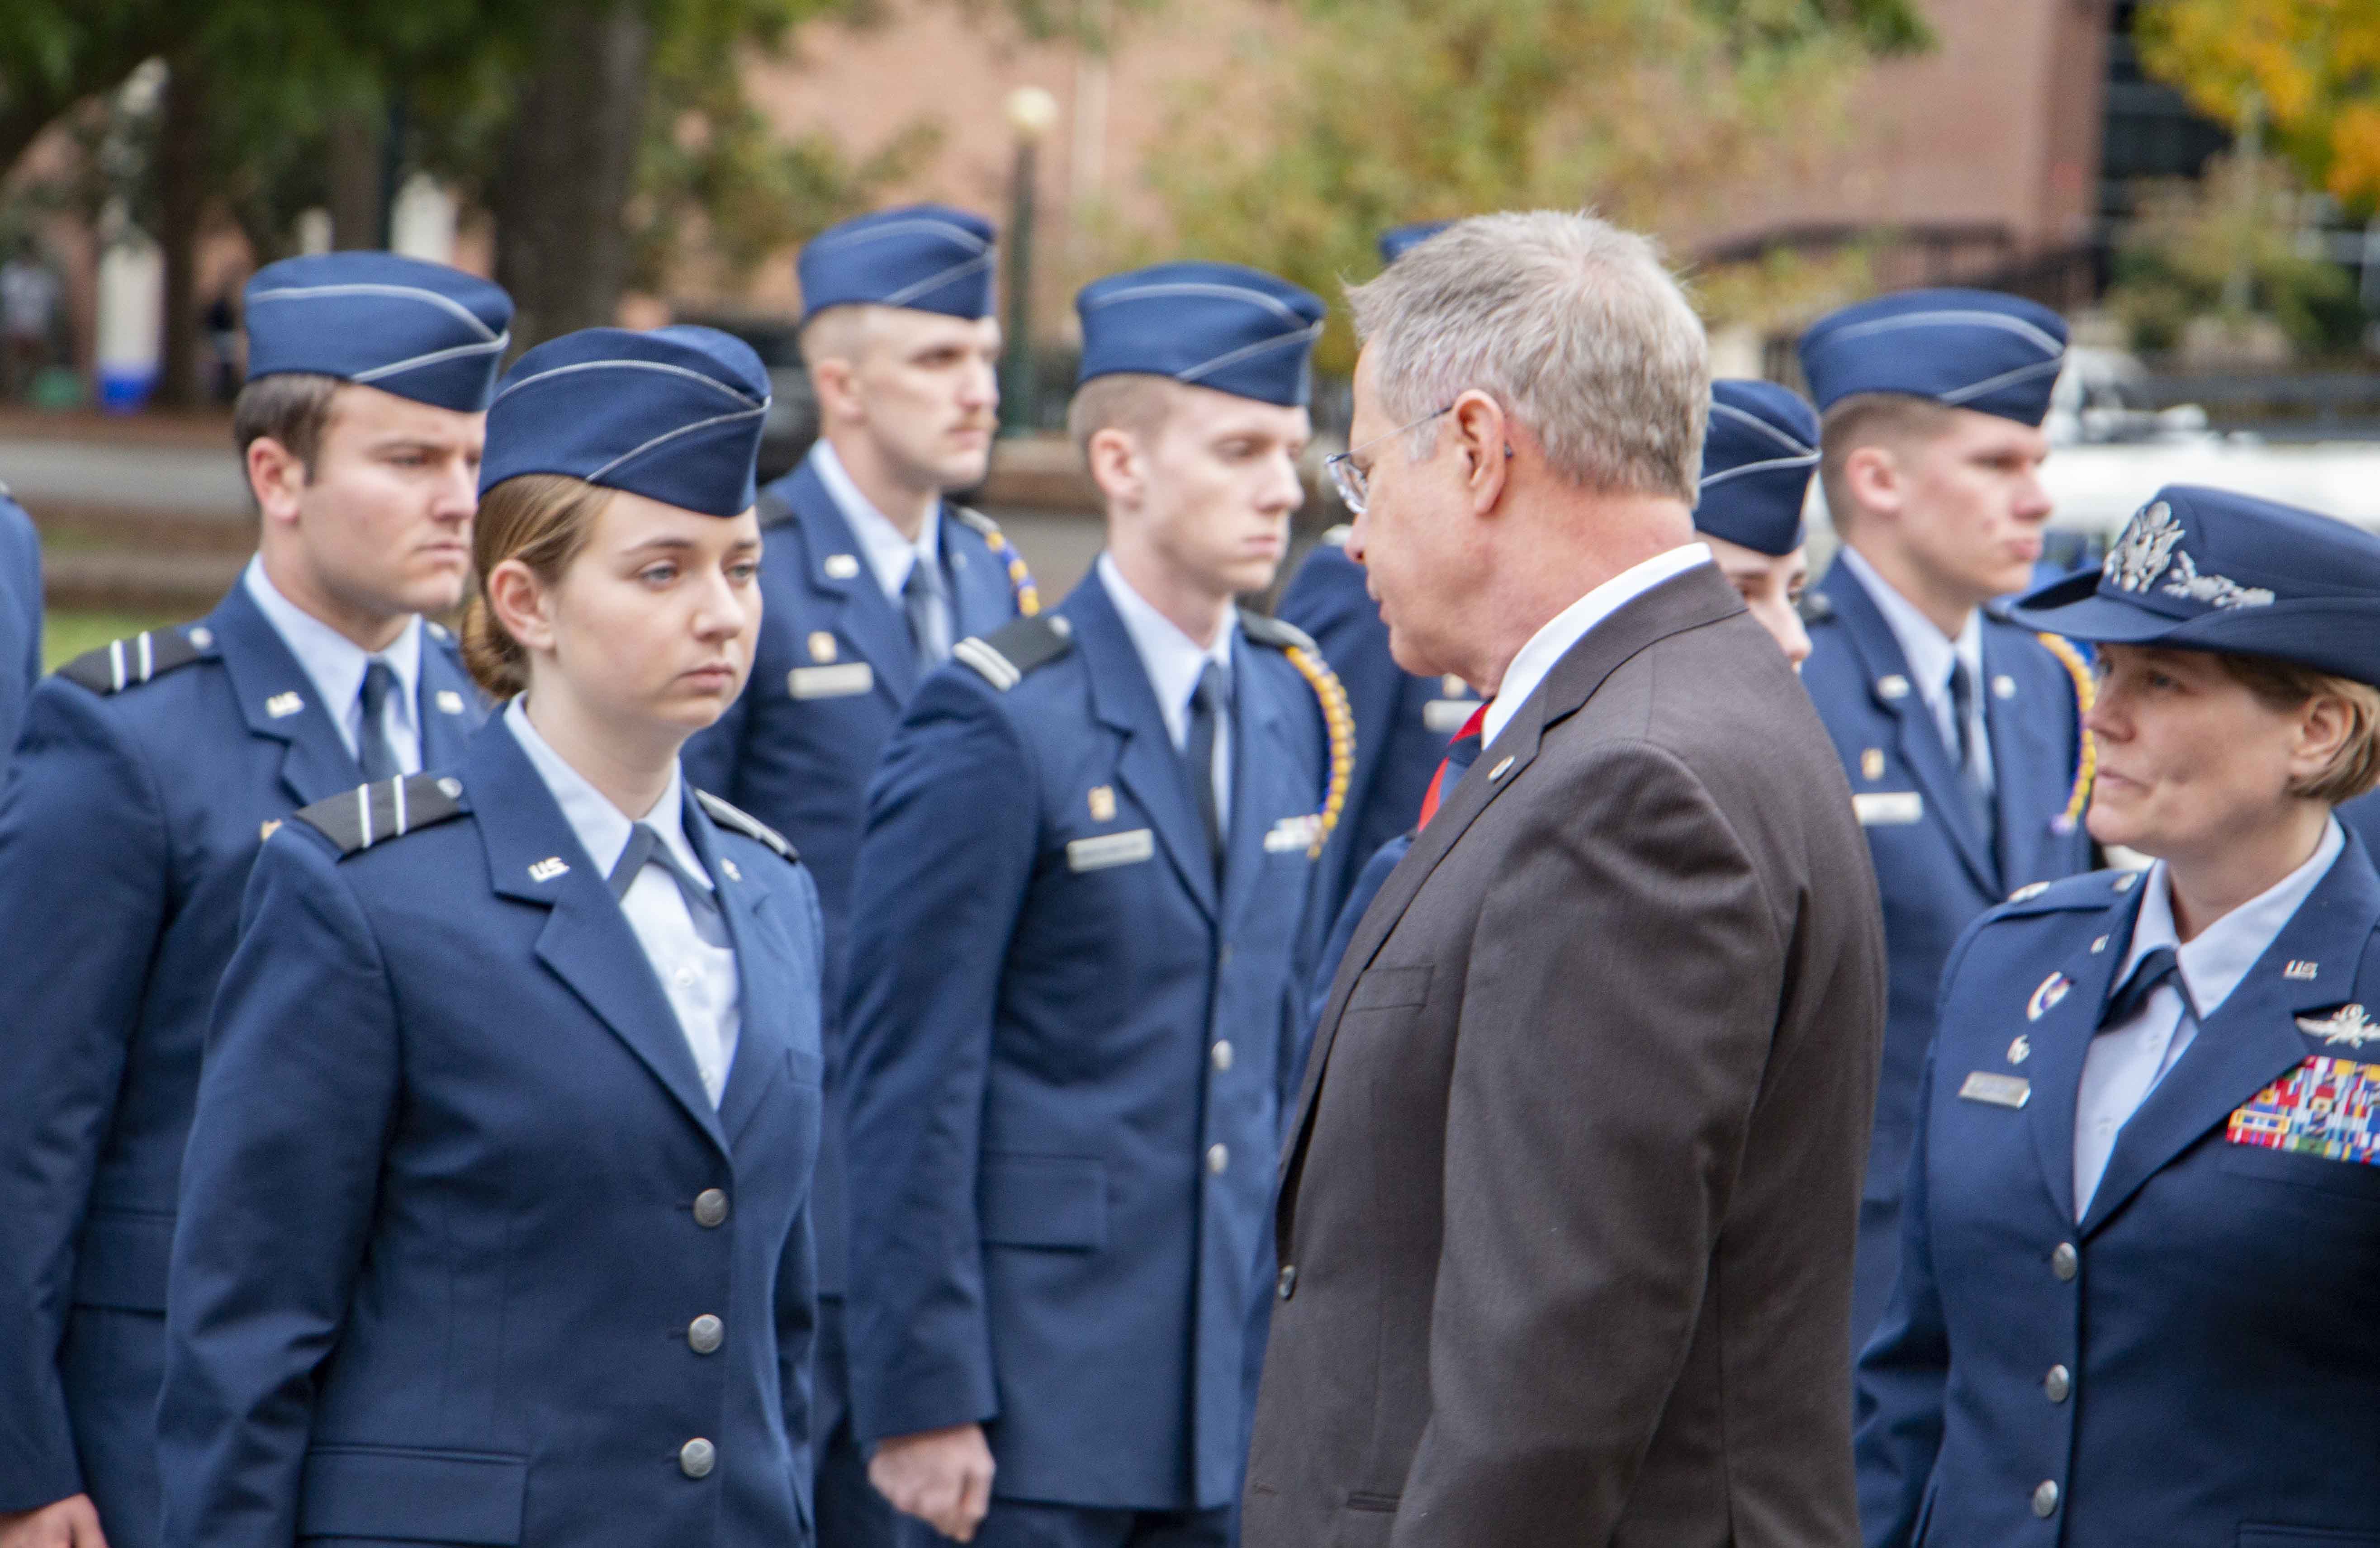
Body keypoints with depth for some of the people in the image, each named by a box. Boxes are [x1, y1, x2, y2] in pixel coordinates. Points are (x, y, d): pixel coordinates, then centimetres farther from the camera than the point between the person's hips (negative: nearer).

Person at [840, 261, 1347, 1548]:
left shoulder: (1293, 708, 10)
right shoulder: (995, 723, -11)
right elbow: (907, 1079, -11)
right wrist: (922, 1396, -14)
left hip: (1228, 1395, 6)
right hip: (1033, 1390, -6)